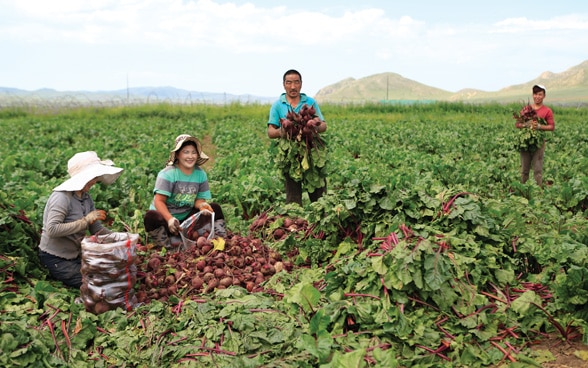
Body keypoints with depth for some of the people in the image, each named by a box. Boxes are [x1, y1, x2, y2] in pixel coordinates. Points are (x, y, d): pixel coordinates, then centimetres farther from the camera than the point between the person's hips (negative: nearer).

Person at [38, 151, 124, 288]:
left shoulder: (86, 197, 4)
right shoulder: (62, 196, -20)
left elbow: (97, 229, 4)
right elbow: (52, 230, -31)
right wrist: (85, 220, -29)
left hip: (75, 255, 8)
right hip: (55, 259, -8)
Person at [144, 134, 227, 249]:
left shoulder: (201, 174, 0)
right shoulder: (168, 174, -15)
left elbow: (199, 199, 3)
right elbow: (159, 201, -21)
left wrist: (201, 205, -23)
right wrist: (170, 219, -38)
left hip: (187, 218, 5)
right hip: (165, 216, -5)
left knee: (215, 208, -6)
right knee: (151, 217, -36)